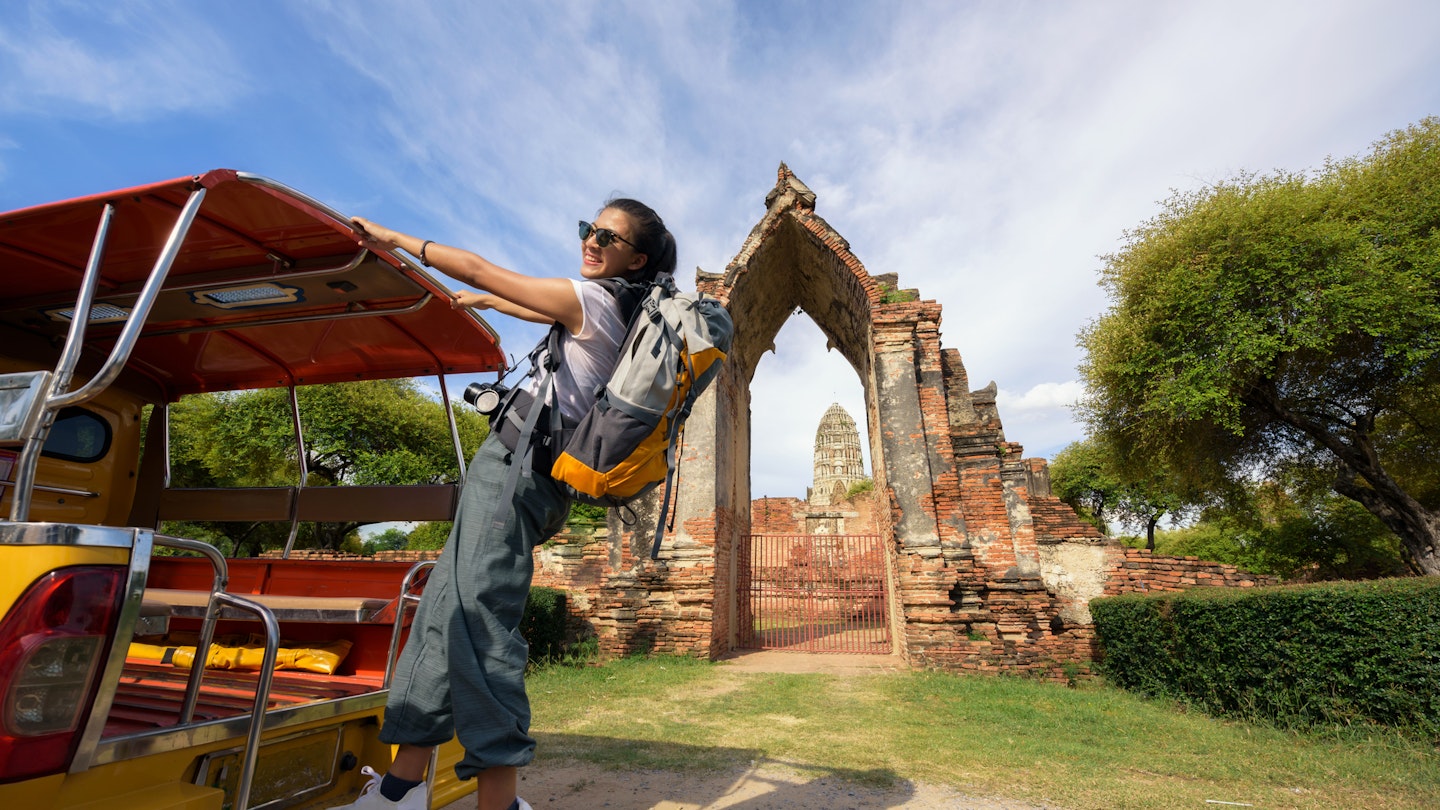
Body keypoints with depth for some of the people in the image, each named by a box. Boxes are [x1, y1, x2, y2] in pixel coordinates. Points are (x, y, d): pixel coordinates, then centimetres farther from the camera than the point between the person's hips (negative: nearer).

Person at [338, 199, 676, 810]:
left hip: (519, 462, -9)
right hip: (543, 478, 9)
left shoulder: (594, 300, -6)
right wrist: (487, 302, 48)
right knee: (442, 609, 11)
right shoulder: (620, 317, 20)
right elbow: (544, 314, 37)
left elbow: (478, 269, -2)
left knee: (477, 614, -13)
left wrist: (395, 241, 10)